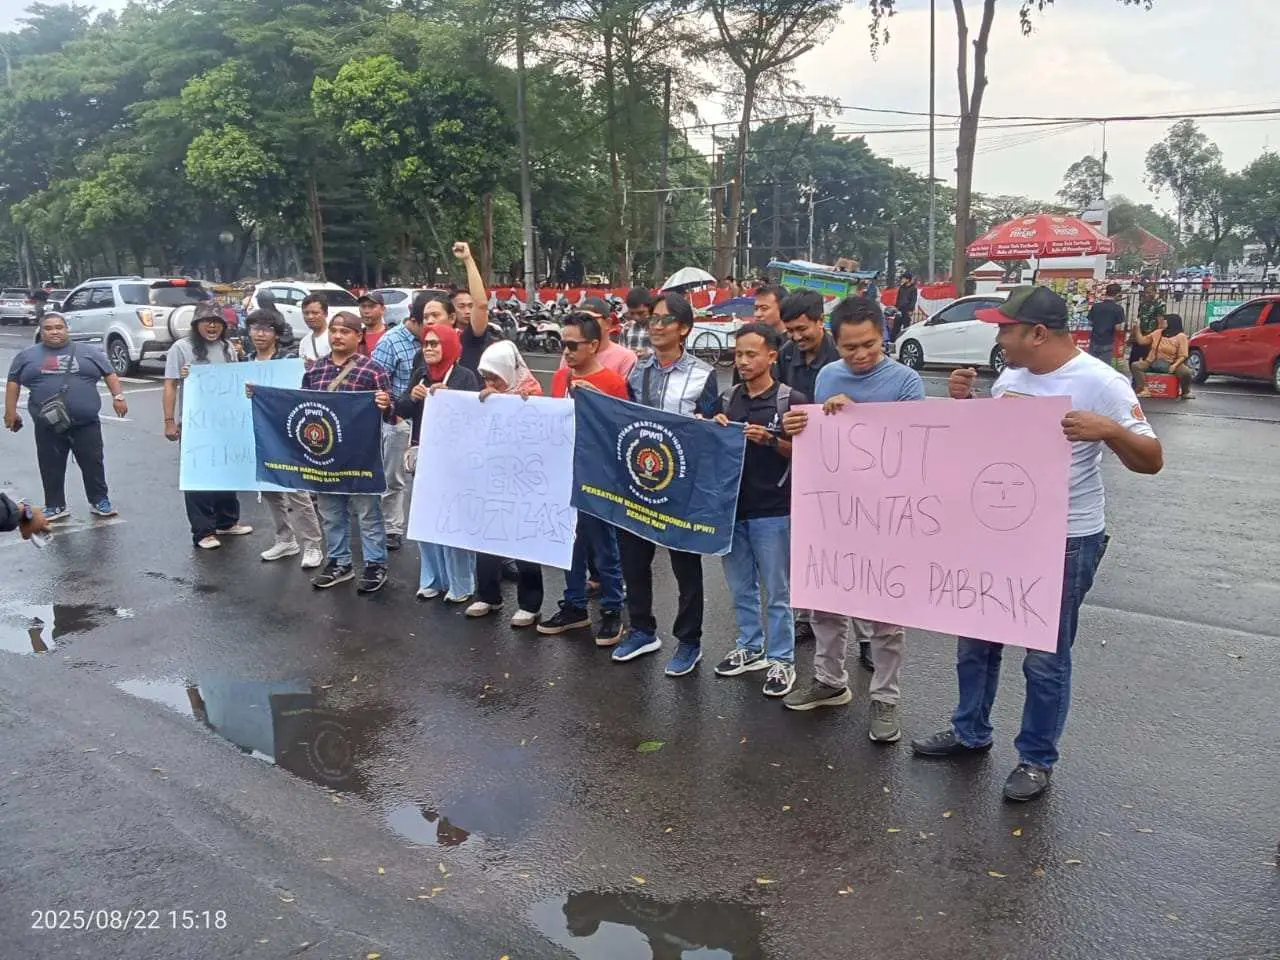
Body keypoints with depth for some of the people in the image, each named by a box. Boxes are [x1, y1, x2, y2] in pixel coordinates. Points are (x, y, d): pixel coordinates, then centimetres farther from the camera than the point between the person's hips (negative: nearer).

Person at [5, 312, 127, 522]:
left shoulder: (89, 352, 5)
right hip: (47, 425, 1)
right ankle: (55, 506, 16)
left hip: (86, 423, -1)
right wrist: (10, 411, 7)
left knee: (93, 463, 4)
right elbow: (13, 383, 13)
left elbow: (109, 374, 7)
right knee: (51, 467, 6)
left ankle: (99, 501, 15)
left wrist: (118, 397, -4)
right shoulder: (27, 355, 8)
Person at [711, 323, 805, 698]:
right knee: (741, 587, 16)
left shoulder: (791, 400, -7)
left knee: (777, 591, 4)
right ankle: (750, 647, 32)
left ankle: (782, 660, 16)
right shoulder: (727, 398, 8)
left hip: (772, 511, -5)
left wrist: (770, 440, -20)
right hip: (731, 505, 5)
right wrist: (716, 431, -6)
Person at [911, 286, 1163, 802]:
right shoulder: (1011, 376, 3)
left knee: (1045, 658, 6)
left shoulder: (1099, 382, -17)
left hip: (1066, 541, -7)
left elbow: (1151, 460, -14)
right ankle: (970, 731, 37)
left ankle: (1036, 758, 25)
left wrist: (1106, 429, -33)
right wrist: (964, 401, -2)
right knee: (975, 639, 18)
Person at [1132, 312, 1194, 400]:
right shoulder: (1158, 332, 13)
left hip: (1169, 364, -3)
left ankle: (1185, 392, 2)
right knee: (1135, 366, -24)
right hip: (1152, 363, 3)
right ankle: (1143, 390, -35)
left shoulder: (1181, 337, 0)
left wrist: (1174, 365, -23)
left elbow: (1182, 356, -5)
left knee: (1186, 372, -29)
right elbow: (1141, 341, 15)